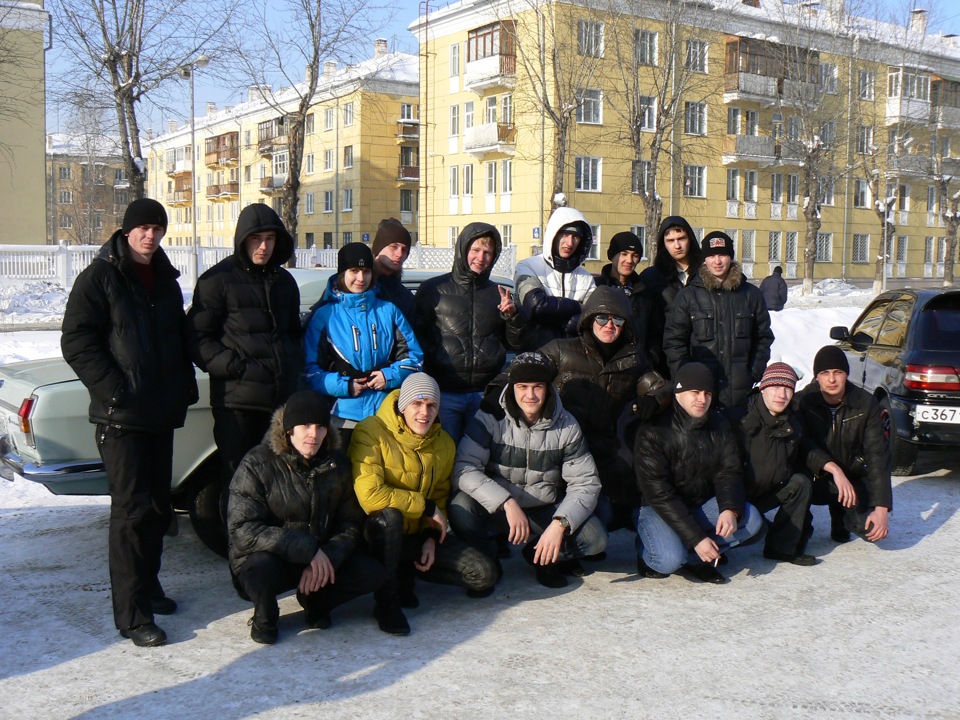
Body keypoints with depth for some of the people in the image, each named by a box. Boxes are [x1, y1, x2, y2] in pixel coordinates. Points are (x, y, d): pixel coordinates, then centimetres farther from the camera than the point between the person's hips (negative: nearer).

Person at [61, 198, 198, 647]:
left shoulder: (166, 281, 15)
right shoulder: (99, 278, -4)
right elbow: (76, 343, -11)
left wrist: (183, 388, 10)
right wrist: (116, 391, -18)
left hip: (161, 413, 7)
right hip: (122, 416, -7)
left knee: (158, 506, 14)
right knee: (131, 510, -7)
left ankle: (147, 586, 29)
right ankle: (131, 614, -3)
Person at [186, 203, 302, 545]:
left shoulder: (284, 281, 17)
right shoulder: (218, 280, -1)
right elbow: (197, 338, -4)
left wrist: (294, 367, 11)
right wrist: (233, 367, -14)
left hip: (282, 398, 5)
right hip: (236, 399, -5)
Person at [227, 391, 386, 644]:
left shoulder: (336, 464, 0)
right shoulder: (258, 464, -16)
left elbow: (351, 524, 1)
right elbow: (243, 530, -24)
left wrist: (327, 558, -20)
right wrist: (308, 550, -29)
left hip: (322, 558, 5)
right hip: (270, 559, -4)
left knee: (374, 573, -18)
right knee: (260, 565, -39)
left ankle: (315, 602, 11)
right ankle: (264, 616, -4)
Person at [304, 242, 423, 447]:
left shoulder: (388, 311, 12)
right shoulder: (325, 315, 6)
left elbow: (414, 355, 10)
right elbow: (309, 368, 1)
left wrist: (391, 375, -7)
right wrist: (343, 386, -11)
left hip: (388, 413, 2)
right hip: (344, 416, -1)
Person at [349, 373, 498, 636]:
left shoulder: (444, 444, 2)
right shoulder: (372, 432, -18)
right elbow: (369, 495, -29)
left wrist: (432, 536, -2)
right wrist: (426, 506, -20)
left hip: (420, 533, 5)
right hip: (380, 533, -5)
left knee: (485, 574, -10)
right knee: (388, 515, -40)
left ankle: (406, 572, 8)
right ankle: (386, 601, -18)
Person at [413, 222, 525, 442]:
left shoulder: (498, 293, 15)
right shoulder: (433, 289, 7)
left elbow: (515, 344, 13)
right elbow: (417, 335, 4)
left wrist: (511, 316, -4)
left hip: (487, 394, 2)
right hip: (444, 393, -2)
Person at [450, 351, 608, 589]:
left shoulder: (566, 426, -7)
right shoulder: (490, 417, -13)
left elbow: (585, 483, -8)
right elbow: (464, 469, -22)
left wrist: (560, 524, -25)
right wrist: (507, 503, -33)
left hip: (546, 511, 2)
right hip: (496, 508, -1)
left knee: (595, 538, -22)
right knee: (461, 509, -33)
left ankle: (545, 557, 9)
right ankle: (486, 558, 0)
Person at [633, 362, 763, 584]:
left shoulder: (720, 426, -2)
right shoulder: (653, 433, -20)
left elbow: (729, 472, -5)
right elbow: (660, 495, -23)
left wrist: (730, 509, -27)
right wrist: (696, 538, -29)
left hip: (702, 505, 6)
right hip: (657, 508, -5)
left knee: (751, 519, -19)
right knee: (670, 560, -32)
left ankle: (694, 558, -10)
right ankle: (646, 550, 2)